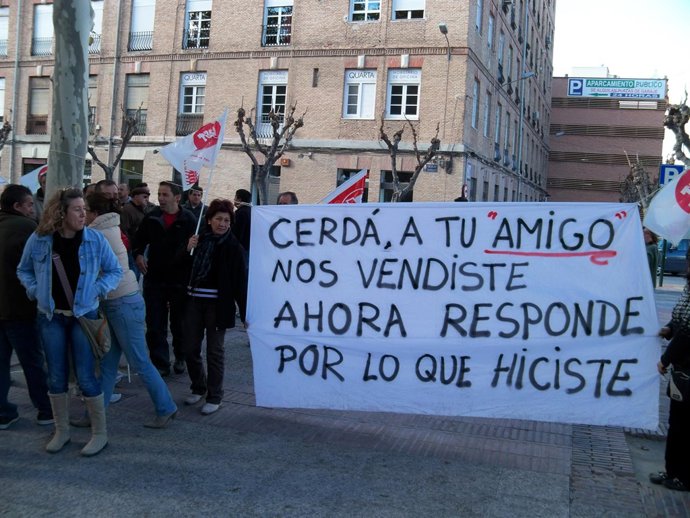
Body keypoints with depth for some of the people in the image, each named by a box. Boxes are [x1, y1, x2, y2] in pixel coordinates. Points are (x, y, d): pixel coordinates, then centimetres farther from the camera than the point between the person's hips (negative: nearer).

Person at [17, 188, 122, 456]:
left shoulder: (95, 239, -9)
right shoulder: (38, 240, -6)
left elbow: (115, 271, 3)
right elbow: (23, 270, 10)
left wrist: (97, 290, -11)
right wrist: (36, 291, -4)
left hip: (83, 315, -2)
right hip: (51, 316, 2)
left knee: (86, 376, -2)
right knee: (56, 377, 9)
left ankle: (100, 433, 13)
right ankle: (61, 431, 26)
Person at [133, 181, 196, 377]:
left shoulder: (189, 220, -8)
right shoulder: (151, 217, 3)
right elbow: (139, 239, 18)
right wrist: (138, 254, 0)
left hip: (179, 280, -2)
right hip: (154, 279, 3)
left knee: (179, 323, 13)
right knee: (155, 325, 3)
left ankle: (180, 358, 33)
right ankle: (160, 363, 14)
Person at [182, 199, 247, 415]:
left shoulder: (233, 247, -8)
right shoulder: (199, 239, 4)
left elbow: (241, 281, -10)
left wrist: (245, 313, -14)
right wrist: (187, 249, -11)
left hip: (217, 303, -4)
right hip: (194, 300, 4)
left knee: (214, 351, 3)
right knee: (191, 348, 8)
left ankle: (214, 397, 17)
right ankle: (198, 388, 30)